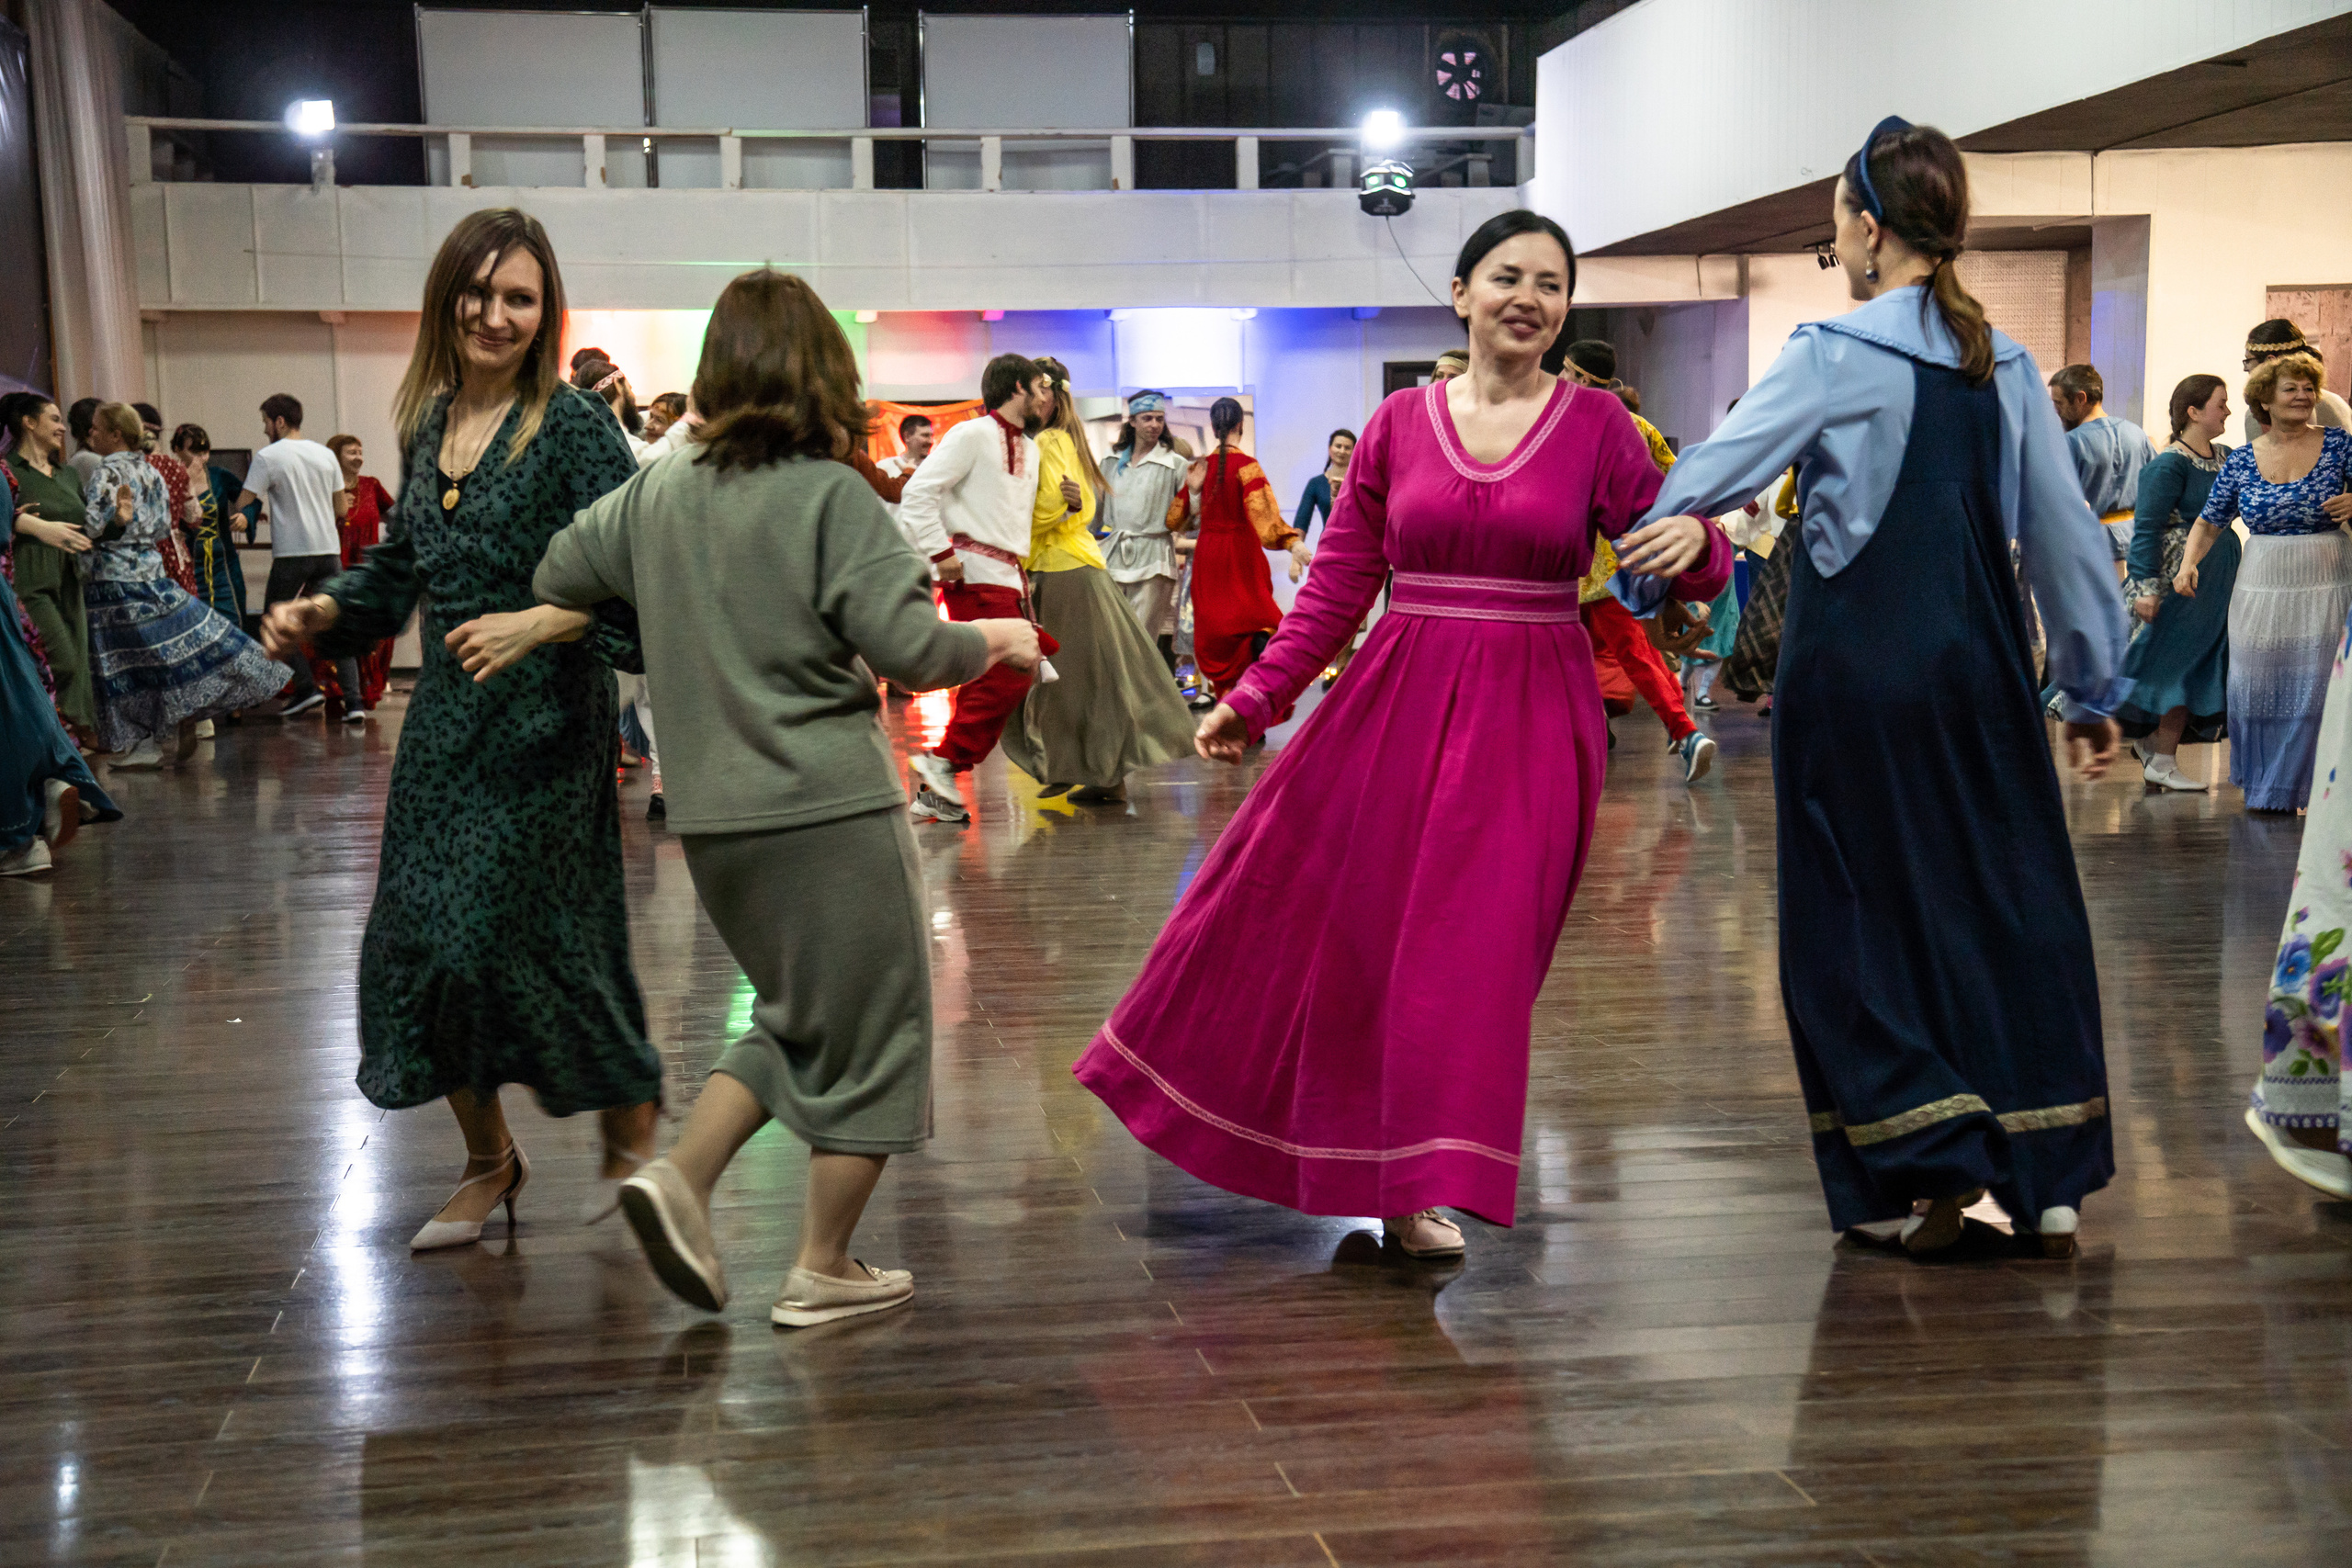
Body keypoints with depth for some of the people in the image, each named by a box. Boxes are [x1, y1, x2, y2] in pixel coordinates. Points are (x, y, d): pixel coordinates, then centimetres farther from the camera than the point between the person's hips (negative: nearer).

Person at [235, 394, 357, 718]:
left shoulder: (268, 457, -5)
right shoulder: (326, 455, 10)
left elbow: (242, 505, -7)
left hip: (291, 552, -5)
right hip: (329, 549, 5)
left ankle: (306, 688, -3)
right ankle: (353, 697, -3)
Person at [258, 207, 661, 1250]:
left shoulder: (573, 428, -11)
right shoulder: (428, 424, 9)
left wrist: (543, 624, -31)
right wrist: (324, 612, 6)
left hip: (544, 726, -7)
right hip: (445, 722, 7)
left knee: (524, 929, -6)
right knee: (416, 937, 6)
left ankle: (631, 1127, 21)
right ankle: (487, 1159, 25)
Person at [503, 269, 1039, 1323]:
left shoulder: (657, 497, 8)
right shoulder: (831, 496, -10)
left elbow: (555, 576, 18)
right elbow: (905, 645, -15)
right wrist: (995, 640, 3)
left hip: (712, 819, 7)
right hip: (831, 811, -7)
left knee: (798, 1020, 23)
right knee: (870, 1030, 8)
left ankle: (681, 1176, 5)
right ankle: (824, 1273, 13)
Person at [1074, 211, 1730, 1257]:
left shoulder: (1597, 426, 0)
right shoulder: (1399, 426, 4)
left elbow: (1682, 576, 0)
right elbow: (1338, 586, 7)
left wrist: (1696, 541, -23)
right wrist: (1254, 696, 2)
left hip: (1528, 718, -2)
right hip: (1395, 700, 2)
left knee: (1470, 945, -3)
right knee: (1307, 910, 6)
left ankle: (1419, 1188, 10)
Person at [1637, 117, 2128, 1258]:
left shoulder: (1834, 358, -9)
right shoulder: (2007, 369, 6)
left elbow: (1699, 487, -11)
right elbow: (2066, 541, 9)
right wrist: (2094, 690, 17)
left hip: (1857, 671, -5)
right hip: (1980, 671, 5)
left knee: (1858, 907, 6)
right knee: (2009, 896, 11)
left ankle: (1922, 1172, 4)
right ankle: (2047, 1176, 14)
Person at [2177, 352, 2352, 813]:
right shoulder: (2241, 461, 6)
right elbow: (2209, 522, 11)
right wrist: (2189, 563, -5)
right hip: (2262, 589, 2)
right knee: (2259, 685, 4)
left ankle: (2312, 787, 8)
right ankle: (2265, 788, 19)